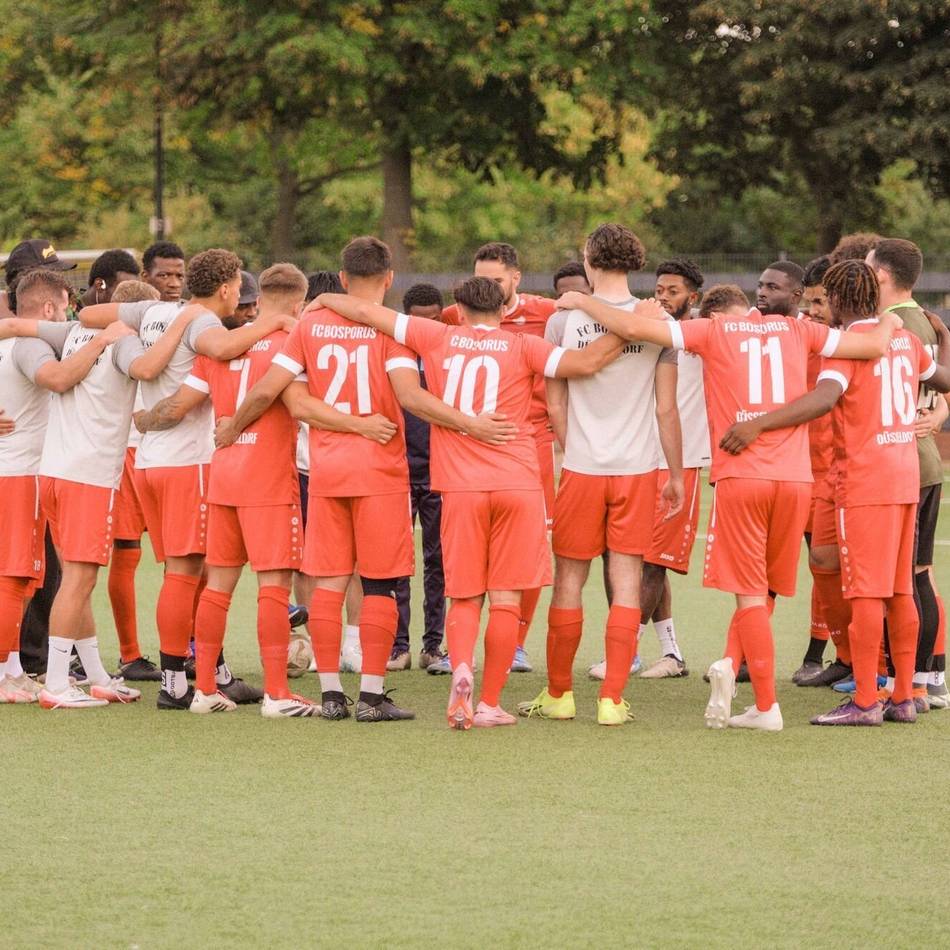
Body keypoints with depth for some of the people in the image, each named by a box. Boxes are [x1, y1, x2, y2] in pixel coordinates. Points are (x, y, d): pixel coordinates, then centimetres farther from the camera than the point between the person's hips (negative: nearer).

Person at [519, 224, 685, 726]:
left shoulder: (564, 321, -2)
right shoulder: (657, 321, -1)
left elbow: (554, 406, 2)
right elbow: (666, 409, 1)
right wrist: (676, 474, 11)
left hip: (581, 470, 0)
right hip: (639, 469, 0)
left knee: (569, 580, 9)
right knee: (626, 581, 3)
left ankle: (559, 693, 18)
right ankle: (612, 699, 0)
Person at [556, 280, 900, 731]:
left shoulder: (712, 330, 4)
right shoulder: (794, 329, 12)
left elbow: (635, 327, -5)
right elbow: (875, 346, 13)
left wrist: (583, 302, 10)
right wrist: (888, 323, 35)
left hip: (739, 477, -2)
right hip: (794, 477, 3)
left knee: (752, 593, 2)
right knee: (764, 590, 15)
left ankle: (767, 707, -3)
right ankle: (731, 664, -5)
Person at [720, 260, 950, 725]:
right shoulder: (905, 339, 11)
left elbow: (824, 398, -29)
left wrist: (758, 424, -35)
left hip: (863, 482, -8)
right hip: (906, 477, 8)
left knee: (865, 591, -7)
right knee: (900, 590, 11)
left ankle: (864, 702, -8)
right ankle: (903, 697, 14)